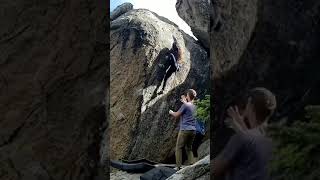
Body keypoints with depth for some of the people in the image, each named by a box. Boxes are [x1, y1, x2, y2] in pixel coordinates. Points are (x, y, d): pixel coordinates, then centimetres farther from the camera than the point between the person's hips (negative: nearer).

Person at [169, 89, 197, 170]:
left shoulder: (185, 105, -10)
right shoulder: (193, 106, 11)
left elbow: (176, 115, -4)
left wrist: (171, 112, 14)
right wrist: (184, 100, 40)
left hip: (185, 130, -7)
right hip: (193, 130, 7)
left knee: (179, 147, -1)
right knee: (189, 148, 14)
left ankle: (178, 166, -5)